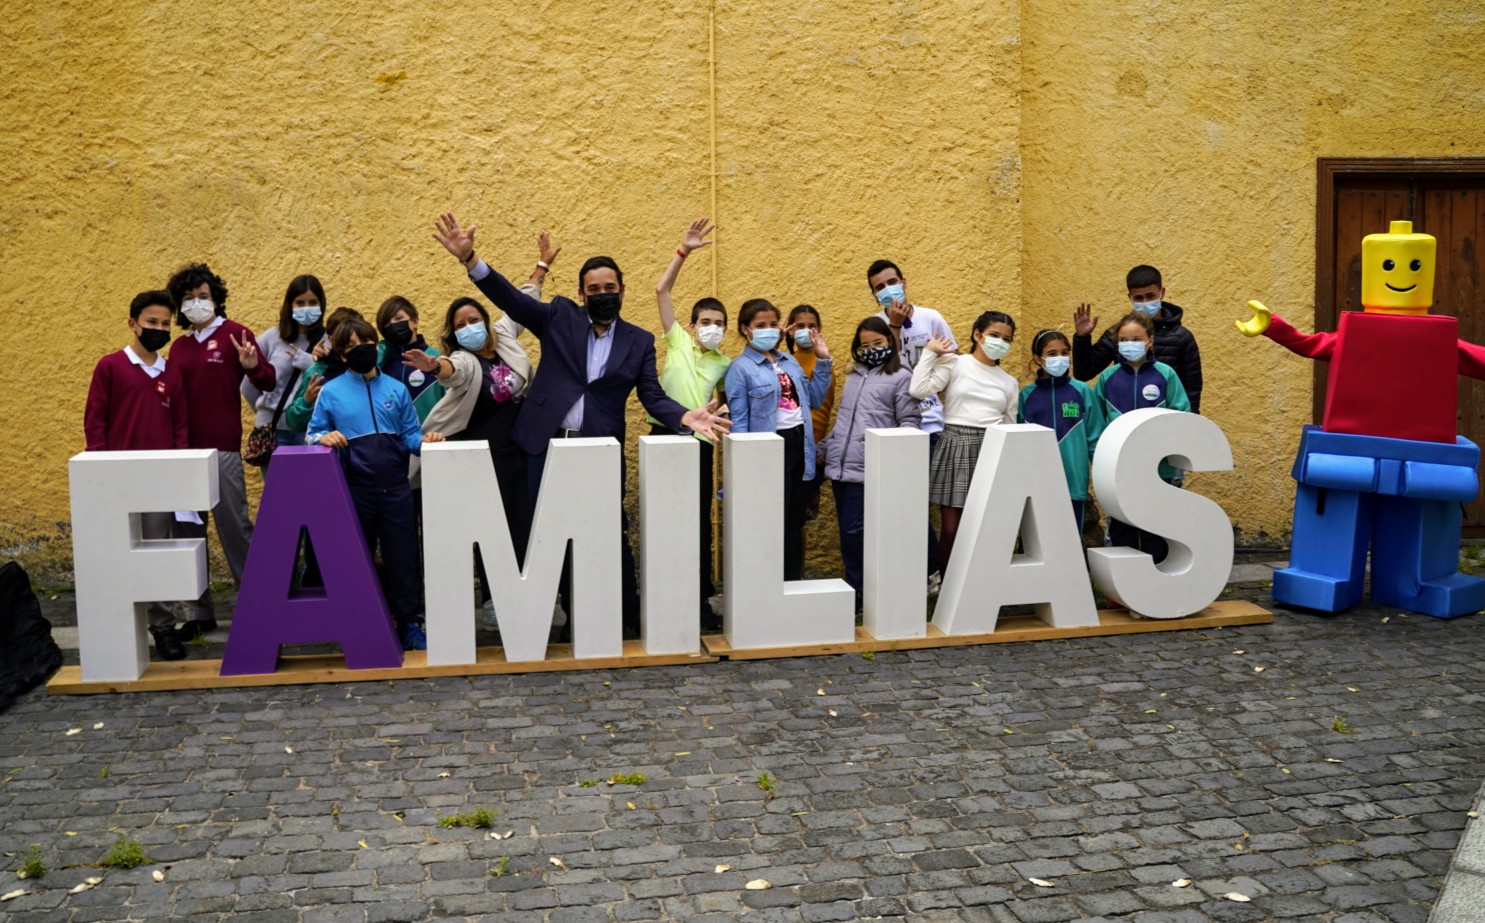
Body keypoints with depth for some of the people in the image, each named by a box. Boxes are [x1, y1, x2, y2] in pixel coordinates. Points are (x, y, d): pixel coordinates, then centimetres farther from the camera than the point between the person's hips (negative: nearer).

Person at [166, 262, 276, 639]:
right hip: (183, 450, 5)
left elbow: (269, 383, -6)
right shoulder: (179, 346, 14)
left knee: (234, 526, -2)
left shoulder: (235, 335, 0)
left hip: (222, 449, -5)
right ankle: (198, 612, 16)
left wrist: (253, 366, -27)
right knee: (187, 530, 7)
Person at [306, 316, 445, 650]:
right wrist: (323, 437, -18)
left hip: (396, 488, 1)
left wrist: (424, 441, -15)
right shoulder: (331, 392, 2)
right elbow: (312, 434, 4)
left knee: (402, 558, 5)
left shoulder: (395, 389, 6)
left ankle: (409, 623, 16)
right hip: (355, 490, -1)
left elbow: (409, 435, 7)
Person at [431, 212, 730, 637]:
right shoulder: (559, 318, 5)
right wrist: (470, 259, -20)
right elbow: (512, 299, -5)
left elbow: (652, 396, 0)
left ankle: (628, 619, 16)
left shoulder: (639, 341, 6)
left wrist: (685, 417, -20)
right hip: (547, 447, 1)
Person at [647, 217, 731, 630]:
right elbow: (661, 290, -2)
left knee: (700, 521, 5)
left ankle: (700, 597, 13)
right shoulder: (677, 341, 4)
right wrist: (684, 250, -8)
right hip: (665, 435, -2)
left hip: (699, 441, 2)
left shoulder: (725, 364, 12)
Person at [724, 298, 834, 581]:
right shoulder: (740, 368, -7)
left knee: (795, 520, 12)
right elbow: (739, 421, -10)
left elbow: (814, 398, 16)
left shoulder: (789, 361, 11)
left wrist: (823, 361, 8)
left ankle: (793, 582, 23)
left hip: (799, 444, 6)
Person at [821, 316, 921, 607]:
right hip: (840, 466, 7)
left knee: (854, 531, -10)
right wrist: (826, 445, 21)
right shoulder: (853, 377, 20)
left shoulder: (900, 377, 0)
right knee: (846, 531, 9)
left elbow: (910, 422, -3)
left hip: (868, 468, -6)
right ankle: (852, 586, 19)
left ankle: (856, 591, 3)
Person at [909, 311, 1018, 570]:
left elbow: (1010, 427, 17)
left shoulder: (1010, 382, 15)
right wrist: (929, 353, -3)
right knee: (951, 529, -2)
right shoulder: (954, 364, 3)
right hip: (955, 446, -3)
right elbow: (918, 390, -10)